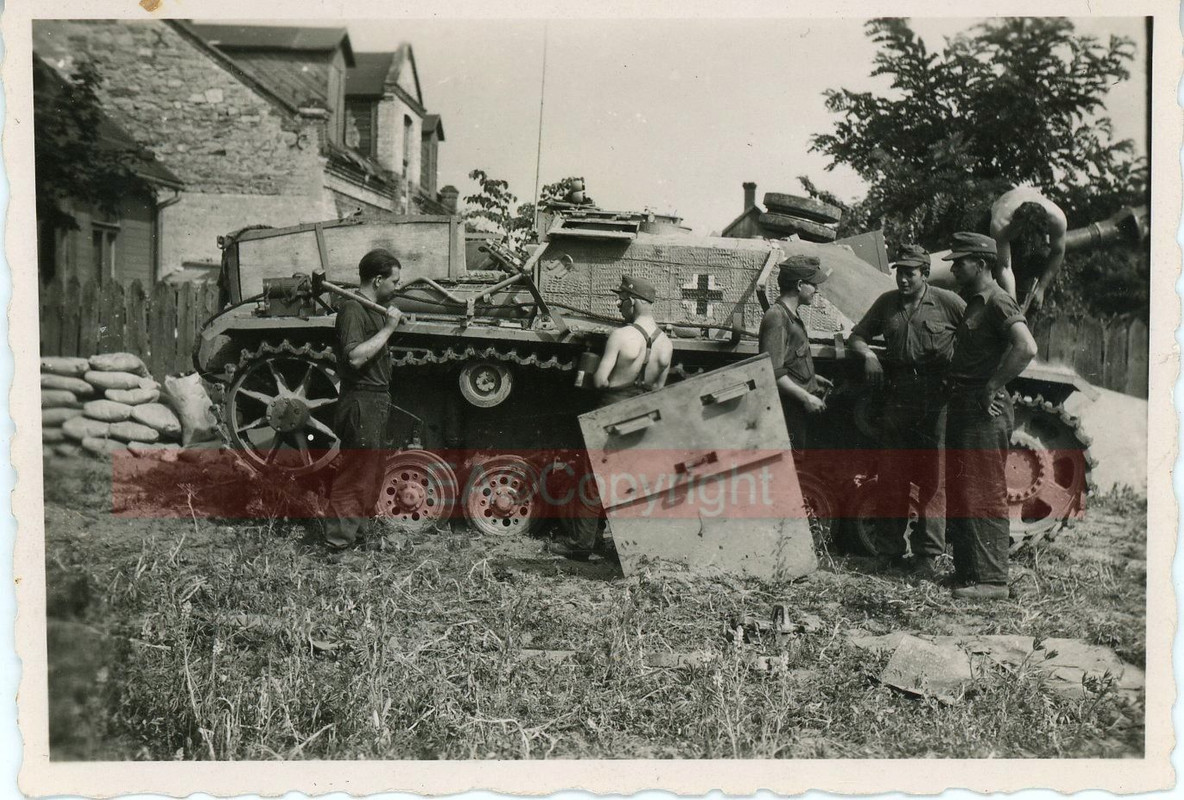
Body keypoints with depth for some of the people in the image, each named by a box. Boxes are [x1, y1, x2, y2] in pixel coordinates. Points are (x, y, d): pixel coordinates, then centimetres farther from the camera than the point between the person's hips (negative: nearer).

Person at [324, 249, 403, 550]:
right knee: (354, 471, -5)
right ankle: (339, 537, 2)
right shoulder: (352, 308, -15)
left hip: (379, 400, 10)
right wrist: (388, 328, -23)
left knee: (372, 469, 19)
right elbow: (356, 357, -27)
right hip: (362, 402, -10)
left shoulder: (375, 309, 15)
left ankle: (362, 521, 32)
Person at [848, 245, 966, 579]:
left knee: (933, 476, -2)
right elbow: (856, 336, 20)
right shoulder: (887, 303, 13)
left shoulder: (947, 302, 1)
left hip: (936, 397, -4)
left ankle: (926, 555, 4)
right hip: (898, 396, 4)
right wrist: (868, 354, 0)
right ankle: (889, 550, 15)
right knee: (891, 474, 6)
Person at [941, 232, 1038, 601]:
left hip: (985, 411, -10)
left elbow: (1026, 348, -27)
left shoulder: (998, 301, -12)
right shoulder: (973, 303, 18)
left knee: (983, 494, -8)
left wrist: (991, 388, -21)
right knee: (959, 493, 14)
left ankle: (991, 580, -2)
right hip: (962, 407, 10)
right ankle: (967, 570, 24)